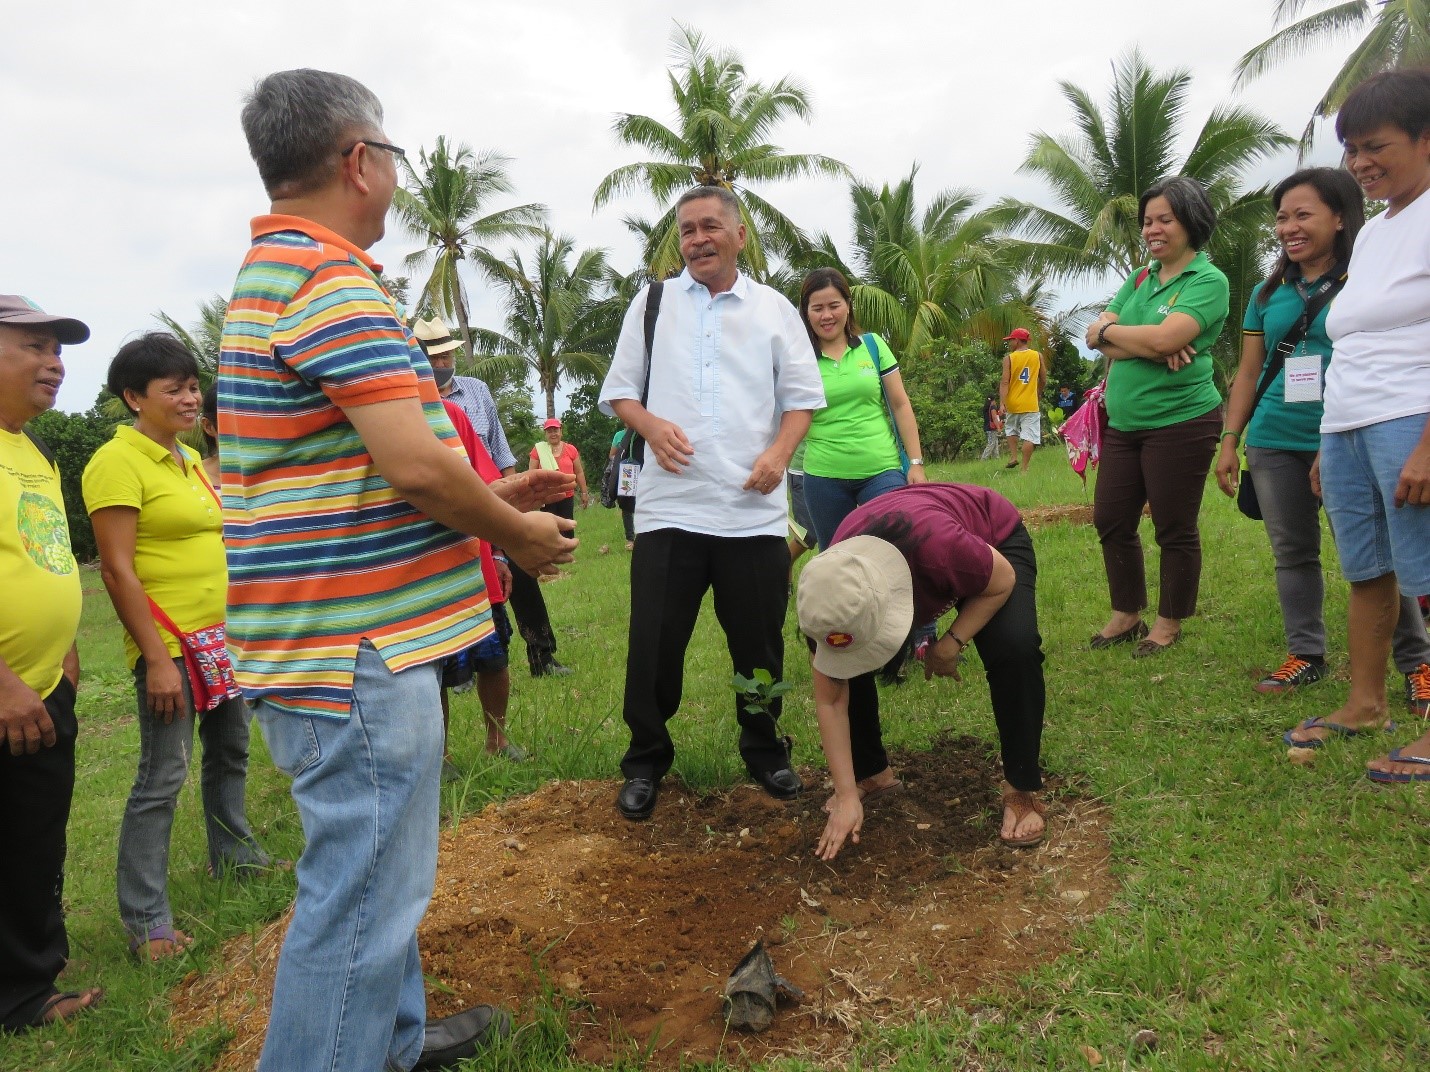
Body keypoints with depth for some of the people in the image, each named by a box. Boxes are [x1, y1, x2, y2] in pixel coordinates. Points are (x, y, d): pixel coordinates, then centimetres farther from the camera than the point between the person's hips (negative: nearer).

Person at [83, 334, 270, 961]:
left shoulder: (190, 459, 12)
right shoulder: (117, 463, -13)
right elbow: (118, 570, -17)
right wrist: (157, 660, -20)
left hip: (222, 635, 9)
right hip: (170, 644, -8)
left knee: (230, 753, 19)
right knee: (163, 779, -5)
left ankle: (232, 854, 37)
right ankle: (145, 920, 6)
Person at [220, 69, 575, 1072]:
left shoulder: (277, 270, 17)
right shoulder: (333, 279, -16)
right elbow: (414, 467, -24)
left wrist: (495, 495, 16)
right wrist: (515, 535, -6)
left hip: (335, 646, 11)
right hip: (357, 653, -11)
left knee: (376, 874, 24)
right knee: (364, 895, 0)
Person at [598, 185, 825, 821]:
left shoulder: (774, 310, 9)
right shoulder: (653, 303, 9)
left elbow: (803, 397, 8)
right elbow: (618, 389, 9)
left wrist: (780, 452, -10)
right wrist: (650, 425, -12)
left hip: (755, 508, 1)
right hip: (669, 506, 0)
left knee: (759, 642, 10)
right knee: (654, 643, 3)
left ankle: (765, 752, 31)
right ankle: (646, 762, 22)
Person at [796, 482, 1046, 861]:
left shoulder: (939, 547, -47)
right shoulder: (834, 595, -31)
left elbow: (1003, 581, -23)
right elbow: (830, 701, -21)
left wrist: (950, 644, -29)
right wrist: (847, 796, -23)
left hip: (995, 540, -3)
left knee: (1015, 648, -30)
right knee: (843, 665, -12)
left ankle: (1022, 789, -11)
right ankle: (873, 772, 11)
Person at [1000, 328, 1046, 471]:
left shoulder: (1009, 358, -4)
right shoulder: (1038, 356, 3)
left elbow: (1005, 382, -12)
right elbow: (1043, 381, 9)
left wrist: (1002, 403, -15)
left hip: (1013, 404, 0)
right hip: (1031, 404, 0)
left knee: (1011, 430, 24)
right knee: (1029, 436, -1)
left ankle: (1013, 457, 13)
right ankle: (1024, 468, -3)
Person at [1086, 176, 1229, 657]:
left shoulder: (1208, 280, -6)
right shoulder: (1139, 278, 13)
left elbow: (1165, 337, -21)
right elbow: (1098, 337, 1)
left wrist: (1108, 331, -6)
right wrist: (1147, 347, -16)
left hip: (1180, 422, -7)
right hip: (1123, 422, 7)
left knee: (1175, 530, 3)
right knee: (1110, 522, 10)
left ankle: (1169, 625, 19)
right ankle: (1126, 616, 26)